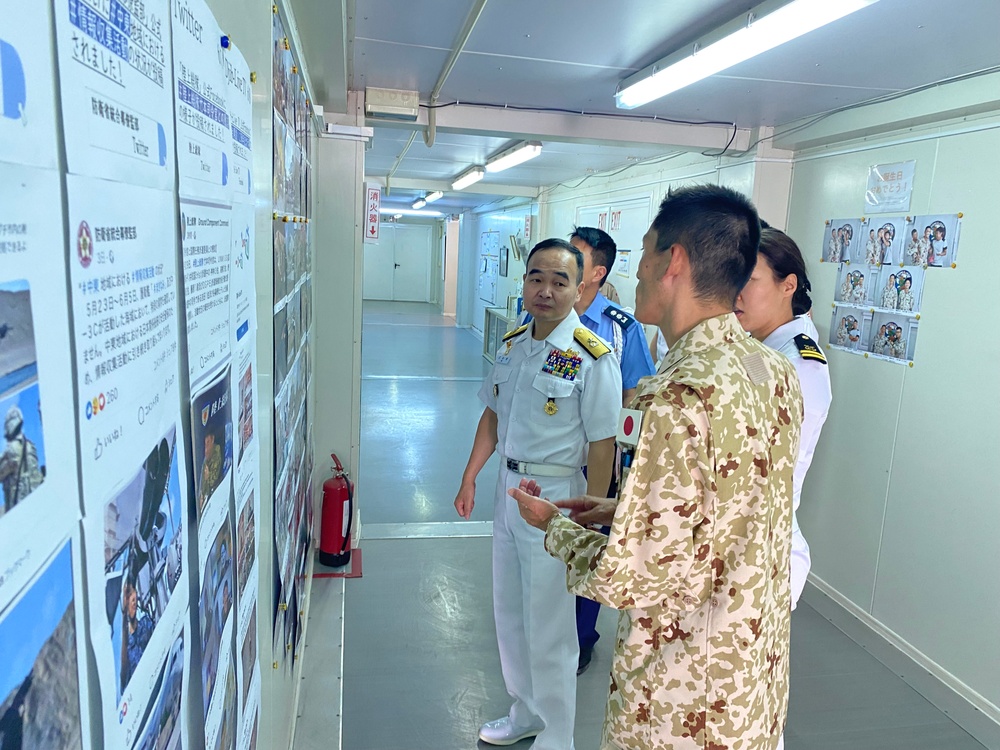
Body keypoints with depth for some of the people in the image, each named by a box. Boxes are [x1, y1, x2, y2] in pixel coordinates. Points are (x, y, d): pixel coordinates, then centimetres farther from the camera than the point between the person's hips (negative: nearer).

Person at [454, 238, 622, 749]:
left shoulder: (592, 358, -17)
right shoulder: (511, 345, 4)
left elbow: (602, 446, -17)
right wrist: (469, 478, 14)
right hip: (508, 488, 7)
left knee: (548, 629, 6)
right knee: (509, 615, 20)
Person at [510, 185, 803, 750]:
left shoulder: (682, 397, -30)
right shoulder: (778, 372, -3)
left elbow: (633, 580, -25)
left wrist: (554, 525, -8)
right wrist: (623, 509, 9)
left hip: (685, 702, -8)